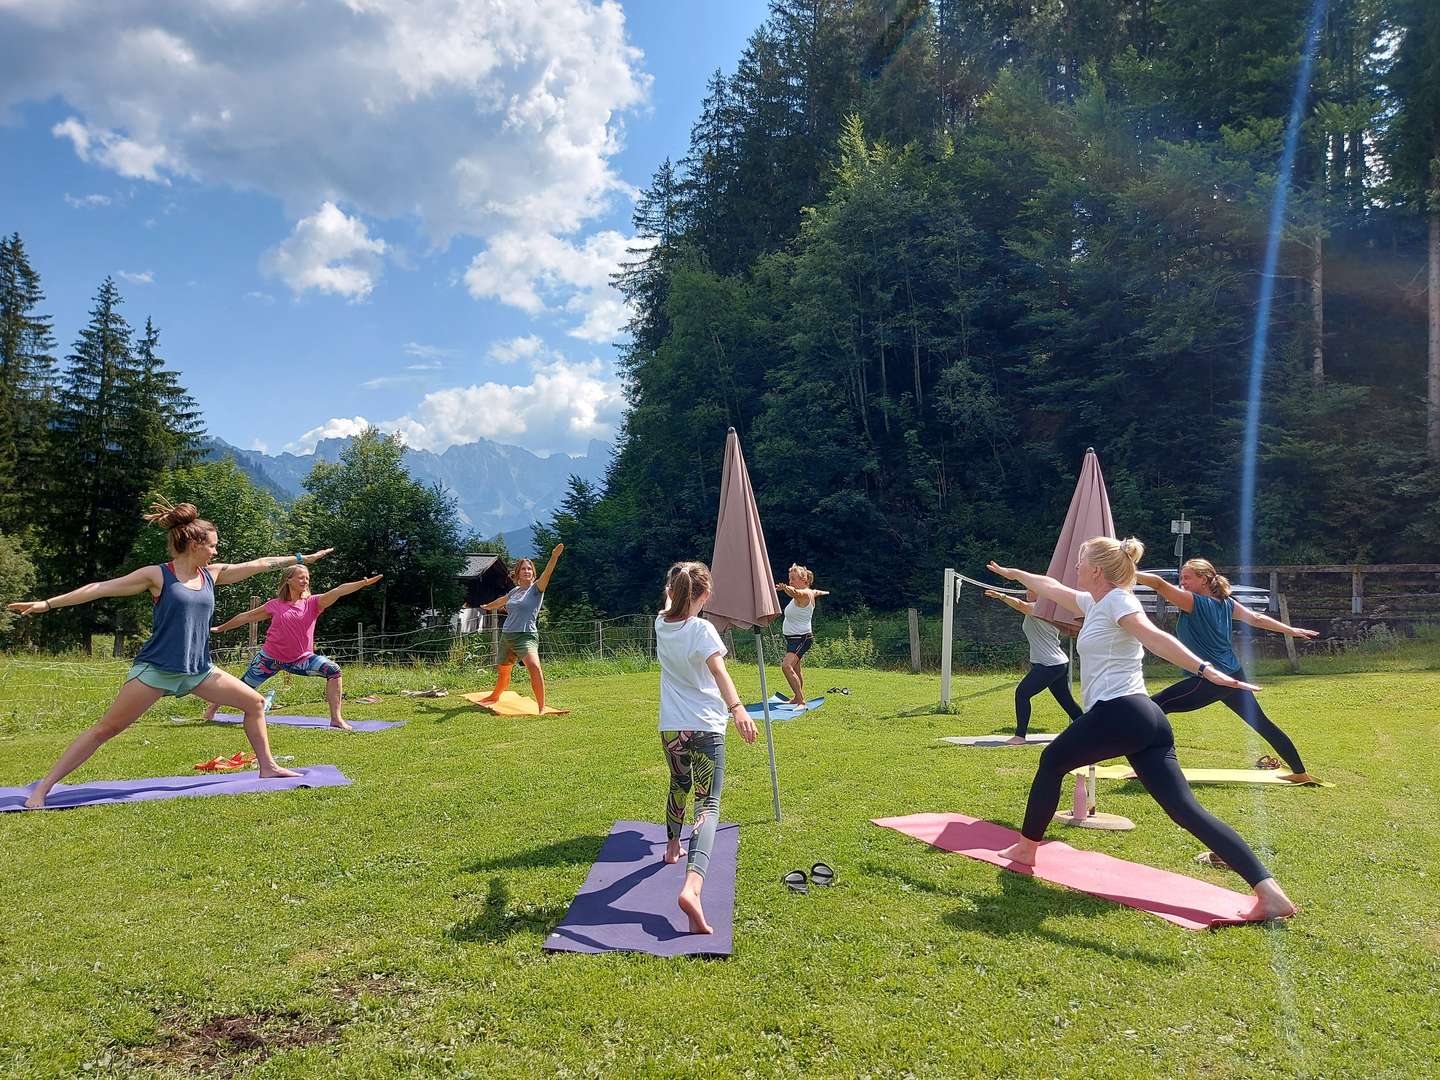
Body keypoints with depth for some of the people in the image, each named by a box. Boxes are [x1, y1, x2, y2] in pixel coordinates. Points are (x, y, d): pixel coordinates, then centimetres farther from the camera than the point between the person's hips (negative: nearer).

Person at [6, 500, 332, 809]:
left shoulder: (212, 574, 7)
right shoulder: (157, 576, -8)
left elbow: (259, 564, 13)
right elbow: (102, 588, -9)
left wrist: (302, 558, 17)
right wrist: (47, 603, -12)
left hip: (198, 670, 6)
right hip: (155, 669, -6)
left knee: (255, 703, 6)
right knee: (105, 729, -6)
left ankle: (267, 766, 19)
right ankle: (42, 788, 2)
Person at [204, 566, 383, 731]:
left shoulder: (312, 603, -6)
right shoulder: (274, 605, -4)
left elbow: (338, 591, -23)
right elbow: (246, 617, 10)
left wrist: (363, 583, -35)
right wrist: (220, 628, 20)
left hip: (300, 659, 0)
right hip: (270, 658, 0)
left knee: (333, 669, -23)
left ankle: (336, 719, -20)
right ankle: (212, 707, 45)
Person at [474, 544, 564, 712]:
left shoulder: (536, 588, -3)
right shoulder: (514, 591, 13)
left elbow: (546, 574, -23)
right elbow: (501, 601, 35)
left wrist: (554, 556, -41)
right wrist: (487, 606, 55)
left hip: (526, 636, -6)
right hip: (507, 636, 6)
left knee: (534, 666, -30)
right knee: (503, 671, 20)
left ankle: (541, 708, -29)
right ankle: (495, 696, 50)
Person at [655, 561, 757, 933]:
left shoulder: (661, 624, 6)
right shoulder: (702, 629, -11)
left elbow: (669, 608, 31)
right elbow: (718, 671, -28)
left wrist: (672, 595, 51)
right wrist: (737, 708, -40)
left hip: (670, 728, 6)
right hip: (705, 727, -6)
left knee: (679, 786, 32)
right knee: (708, 804, -12)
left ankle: (673, 847, 53)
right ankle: (692, 885, -33)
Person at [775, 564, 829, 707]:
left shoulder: (804, 594, -20)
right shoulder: (810, 593, 11)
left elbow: (795, 592, -43)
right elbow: (816, 592, 35)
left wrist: (785, 588, -62)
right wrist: (823, 592, 55)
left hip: (802, 638, -11)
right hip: (793, 638, 11)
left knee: (787, 666, -28)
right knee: (795, 670, 23)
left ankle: (801, 701, -31)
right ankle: (797, 698, 40)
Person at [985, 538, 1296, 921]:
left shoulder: (1116, 601, -2)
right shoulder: (1094, 603, 24)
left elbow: (1155, 637, -20)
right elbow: (1051, 587, 40)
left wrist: (1205, 669, -31)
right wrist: (1012, 573, 52)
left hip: (1119, 714, -9)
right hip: (1148, 721, 9)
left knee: (1052, 761, 14)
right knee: (1185, 807, -3)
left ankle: (1026, 848, 27)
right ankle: (1269, 890, -14)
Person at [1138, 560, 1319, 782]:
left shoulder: (1193, 602, -12)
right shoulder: (1226, 603, 11)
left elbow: (1158, 583, -23)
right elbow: (1256, 618, 19)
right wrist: (1291, 630, 30)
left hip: (1210, 680, -9)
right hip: (1234, 676, 9)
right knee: (1261, 723, 22)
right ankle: (1300, 772, 32)